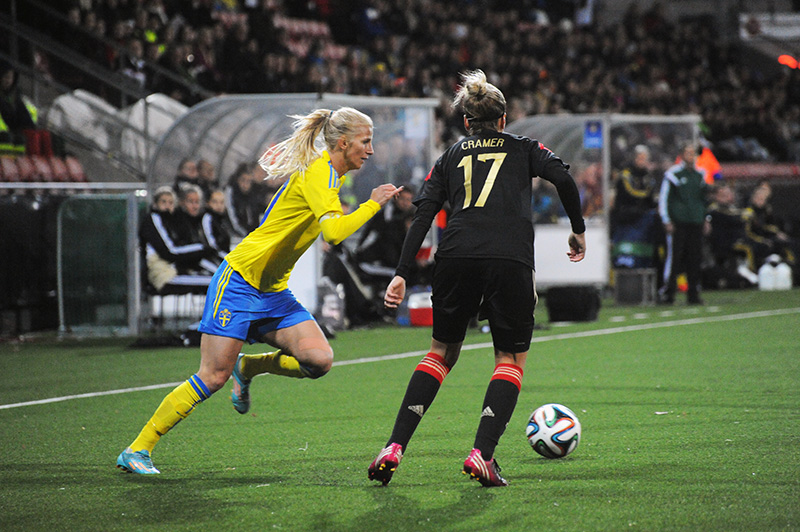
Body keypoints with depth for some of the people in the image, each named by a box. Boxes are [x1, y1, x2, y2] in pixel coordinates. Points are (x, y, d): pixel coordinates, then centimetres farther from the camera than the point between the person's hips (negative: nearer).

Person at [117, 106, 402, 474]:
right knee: (213, 377, -11)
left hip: (274, 292, 8)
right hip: (241, 277, -8)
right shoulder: (318, 175, -19)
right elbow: (333, 232, -33)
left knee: (319, 360, -14)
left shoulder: (330, 173, 9)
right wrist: (372, 205, -25)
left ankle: (248, 367, 11)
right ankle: (137, 450, 0)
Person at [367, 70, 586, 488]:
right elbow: (563, 178, 0)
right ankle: (482, 454, -8)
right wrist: (578, 230, 12)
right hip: (511, 259, -2)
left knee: (442, 351, 18)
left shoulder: (450, 157, 22)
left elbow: (423, 215, 11)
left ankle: (394, 448, 5)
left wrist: (401, 275, 8)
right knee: (511, 359, 11)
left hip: (456, 257, 2)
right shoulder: (524, 149, 19)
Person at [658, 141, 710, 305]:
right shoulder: (673, 174, -1)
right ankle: (667, 293, -3)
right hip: (677, 223, -5)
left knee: (695, 259, 3)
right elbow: (663, 199, -1)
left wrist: (706, 220, 18)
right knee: (674, 258, -8)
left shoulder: (700, 175, 15)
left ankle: (693, 294, 8)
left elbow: (705, 198, 25)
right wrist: (666, 221, -7)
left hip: (696, 223, 5)